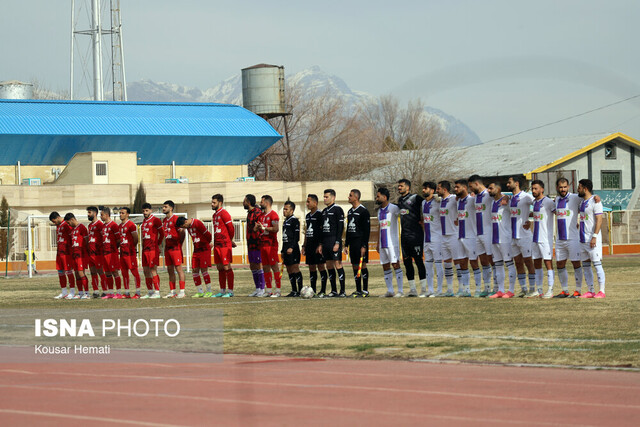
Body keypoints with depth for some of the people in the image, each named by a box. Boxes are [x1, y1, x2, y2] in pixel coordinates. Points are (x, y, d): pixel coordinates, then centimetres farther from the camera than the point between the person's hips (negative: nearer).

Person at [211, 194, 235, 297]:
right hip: (217, 245, 9)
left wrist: (230, 240, 1)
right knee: (220, 268, 9)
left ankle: (230, 291, -5)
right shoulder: (215, 215, 18)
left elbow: (231, 228, -11)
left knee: (227, 267, -7)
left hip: (225, 245, -9)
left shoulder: (224, 213, -10)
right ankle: (222, 291, 14)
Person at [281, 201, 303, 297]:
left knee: (295, 268, -10)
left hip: (293, 249, -9)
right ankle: (294, 291, 11)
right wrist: (283, 251, 22)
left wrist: (292, 247, -22)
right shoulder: (285, 221, 19)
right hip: (286, 249, 9)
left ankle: (300, 290, -9)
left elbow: (296, 236, -14)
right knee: (289, 270, 8)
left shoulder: (294, 220, -7)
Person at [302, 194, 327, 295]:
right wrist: (304, 246, 18)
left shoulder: (320, 215, -9)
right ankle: (313, 290, 13)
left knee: (320, 266, -6)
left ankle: (323, 290, -3)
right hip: (309, 245, 8)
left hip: (317, 245, -8)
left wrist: (320, 245, -19)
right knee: (311, 267, 9)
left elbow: (323, 231, -13)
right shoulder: (308, 216, 17)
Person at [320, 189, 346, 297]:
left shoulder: (337, 210, -7)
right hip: (326, 242, 8)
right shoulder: (324, 211, 18)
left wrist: (337, 243, -18)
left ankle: (342, 291, -7)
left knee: (338, 264, -9)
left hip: (334, 241, -8)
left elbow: (340, 227, -12)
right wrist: (321, 244, 17)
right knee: (329, 266, 8)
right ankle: (333, 291, 12)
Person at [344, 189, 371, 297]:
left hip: (360, 242, -8)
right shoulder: (350, 212, 16)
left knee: (362, 265, -7)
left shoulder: (363, 211, -8)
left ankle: (365, 290, -3)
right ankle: (358, 290, 10)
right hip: (352, 242, 8)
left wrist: (364, 246, -17)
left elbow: (367, 230, -12)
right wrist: (346, 245, 16)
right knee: (355, 266, 7)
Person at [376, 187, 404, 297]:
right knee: (385, 266, 7)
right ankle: (390, 291, 11)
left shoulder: (393, 208, -6)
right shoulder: (380, 211, 18)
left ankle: (400, 291, -8)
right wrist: (378, 243, 22)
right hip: (382, 243, 8)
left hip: (392, 242, -8)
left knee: (395, 264, -9)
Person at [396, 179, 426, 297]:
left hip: (415, 234, -8)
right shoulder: (400, 200, 16)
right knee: (407, 261, 6)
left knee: (418, 260, -7)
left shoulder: (415, 198, -7)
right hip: (404, 236, 8)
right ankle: (412, 289, 11)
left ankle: (423, 288, -3)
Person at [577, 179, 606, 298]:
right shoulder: (582, 202, 15)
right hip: (583, 239, 9)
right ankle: (590, 291, 12)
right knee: (585, 266, 8)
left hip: (593, 239, -9)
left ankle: (602, 292, -9)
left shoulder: (595, 202, -12)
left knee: (597, 264, -9)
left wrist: (595, 236, -23)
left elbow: (599, 220, -17)